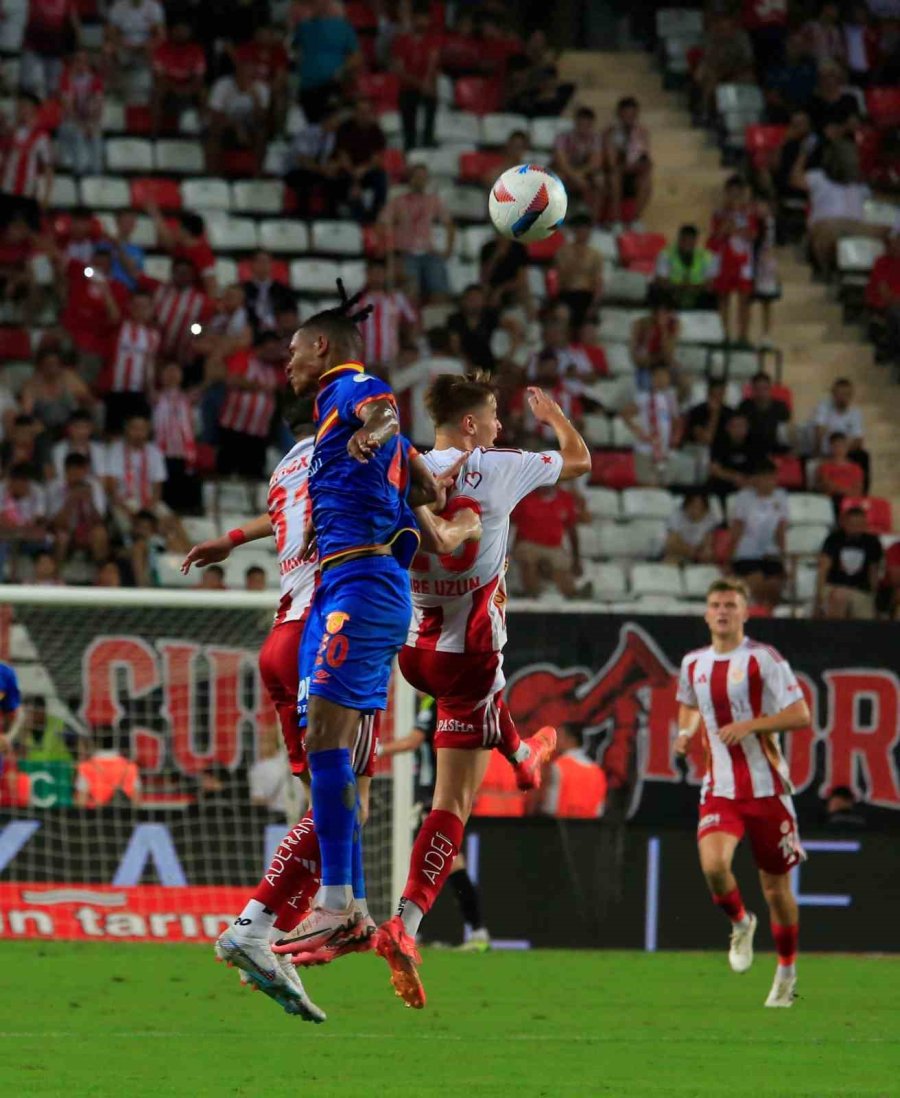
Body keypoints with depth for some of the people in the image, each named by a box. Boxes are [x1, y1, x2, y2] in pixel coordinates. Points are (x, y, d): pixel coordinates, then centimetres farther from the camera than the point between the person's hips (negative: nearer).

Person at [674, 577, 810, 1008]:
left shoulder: (764, 659, -8)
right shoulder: (693, 664, 7)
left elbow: (801, 716, -10)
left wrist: (750, 725, -22)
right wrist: (685, 731, 7)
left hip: (767, 789, -3)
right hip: (719, 790, 3)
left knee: (776, 887, 6)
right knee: (713, 865, -23)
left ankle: (786, 971, 27)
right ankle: (740, 924, 9)